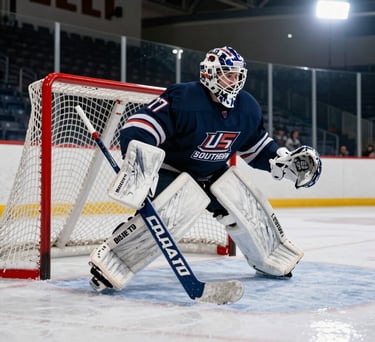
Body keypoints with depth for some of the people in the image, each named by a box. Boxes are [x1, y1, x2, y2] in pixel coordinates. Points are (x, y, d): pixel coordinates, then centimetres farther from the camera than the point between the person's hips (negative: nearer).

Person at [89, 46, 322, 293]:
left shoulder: (248, 108, -6)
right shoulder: (183, 98, -29)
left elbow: (256, 145, 10)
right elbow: (143, 123, -33)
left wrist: (286, 161, -1)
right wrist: (136, 155, -49)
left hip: (213, 173, 7)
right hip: (171, 169, -7)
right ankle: (110, 260, -23)